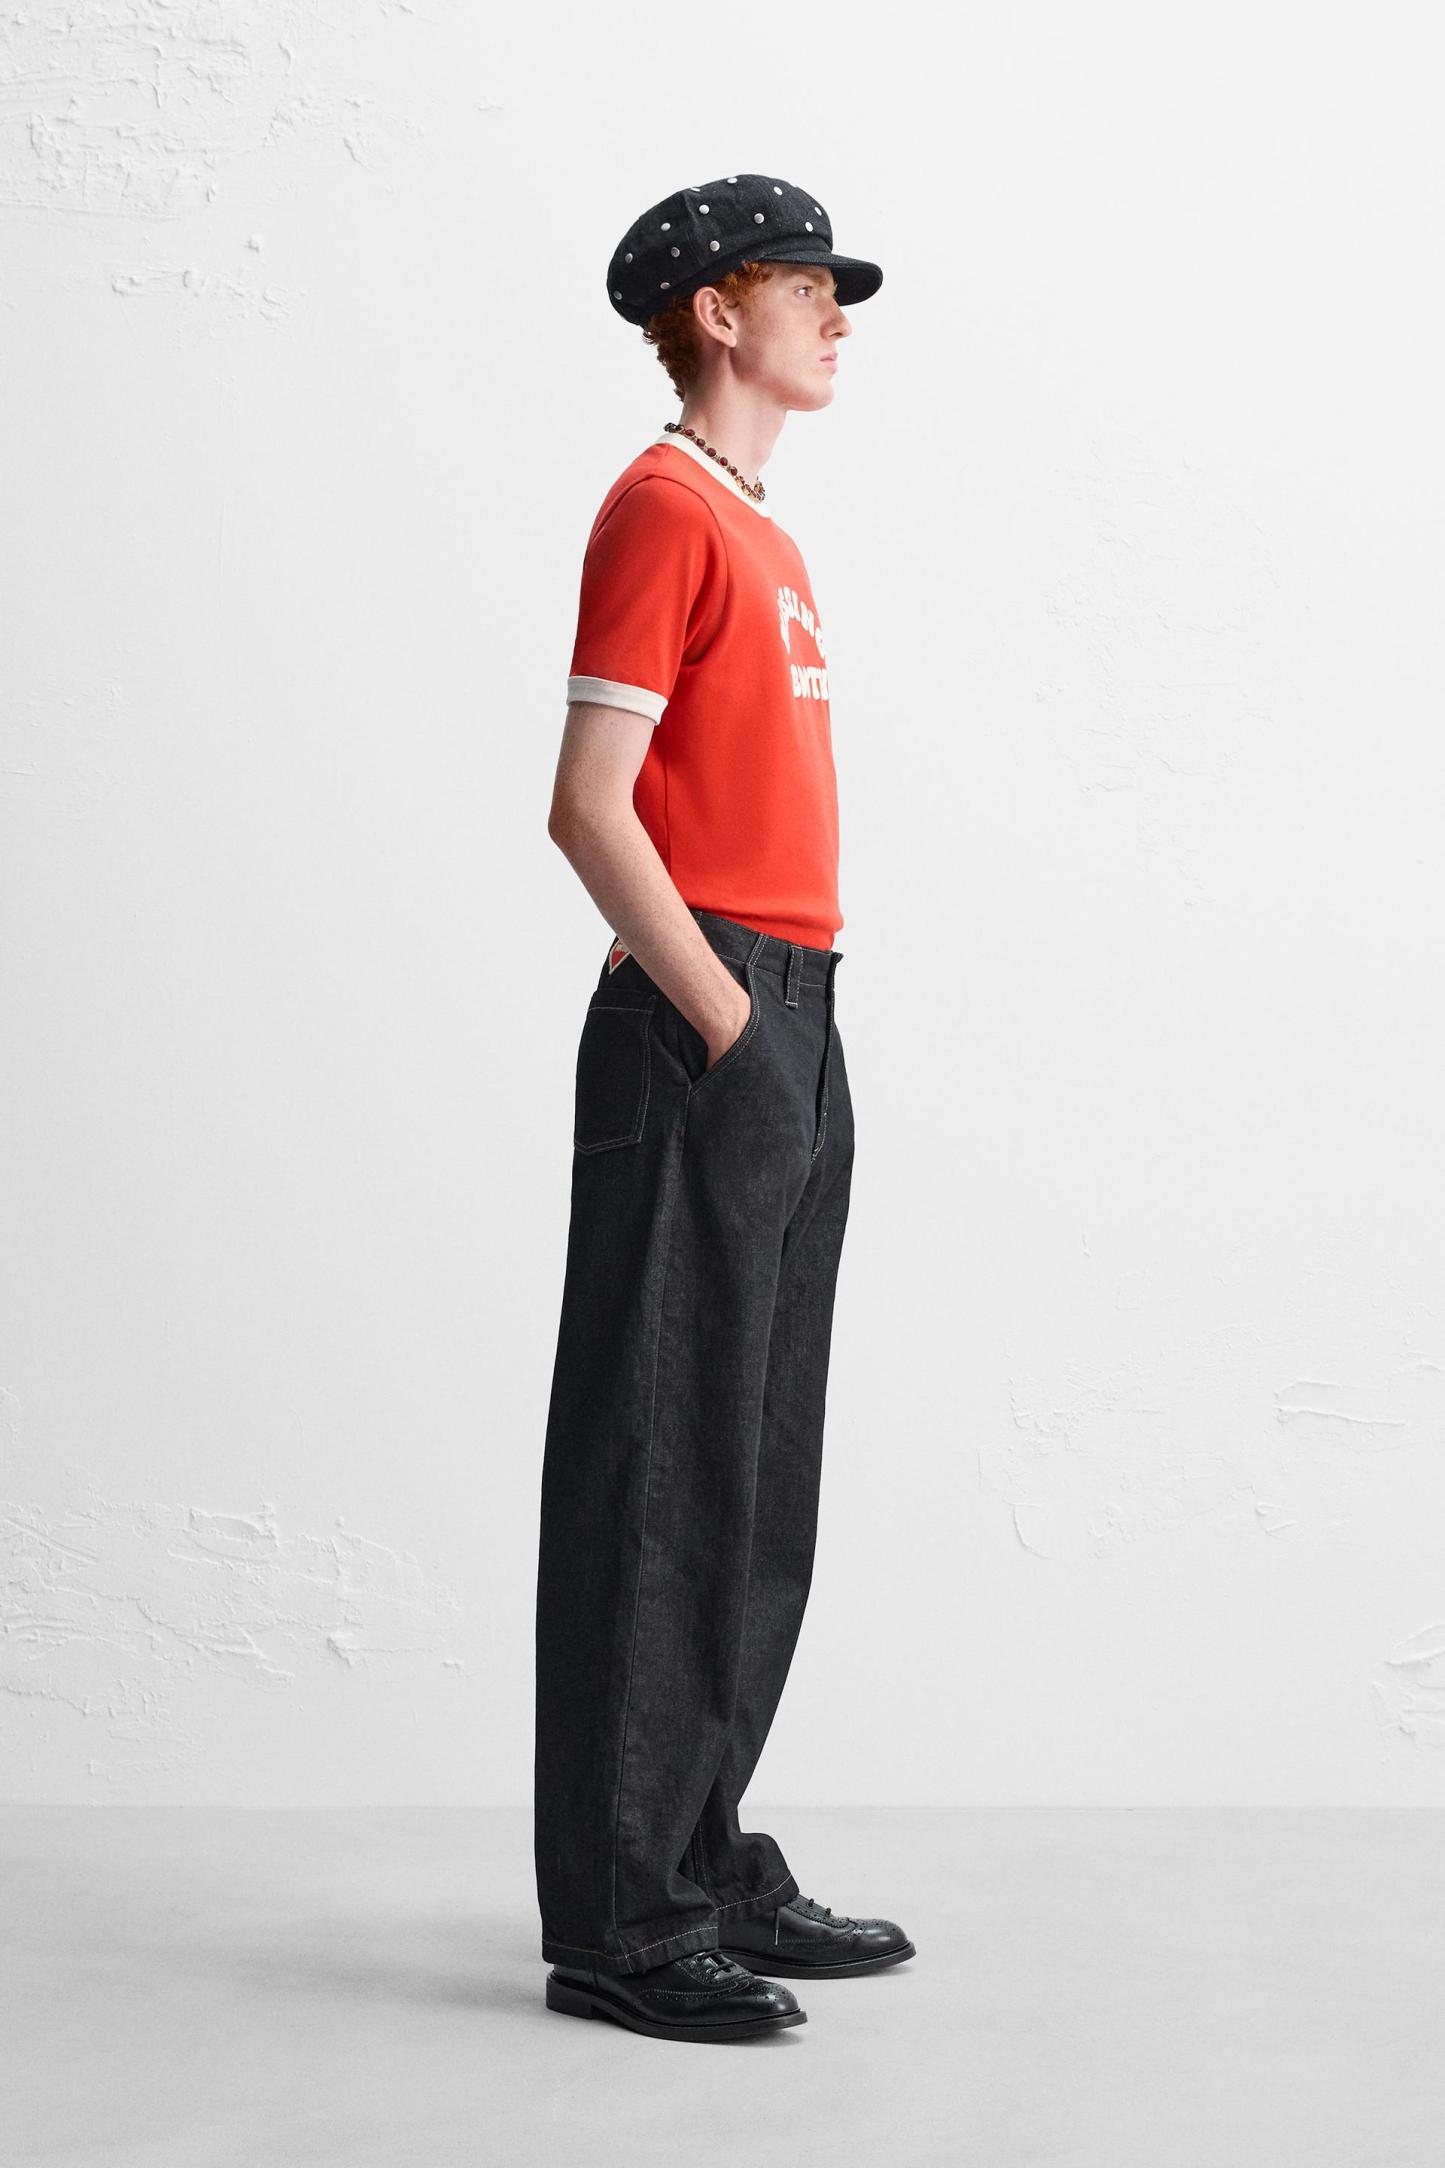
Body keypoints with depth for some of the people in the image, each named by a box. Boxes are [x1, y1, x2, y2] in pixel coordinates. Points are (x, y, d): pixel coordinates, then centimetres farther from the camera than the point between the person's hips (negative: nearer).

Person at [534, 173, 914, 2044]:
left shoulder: (762, 534, 20)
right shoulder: (663, 510, -8)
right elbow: (590, 806, -16)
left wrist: (793, 1029, 15)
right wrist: (730, 1027, -18)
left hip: (783, 1025, 10)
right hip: (699, 1034, -10)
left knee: (754, 1486, 13)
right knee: (662, 1471, -6)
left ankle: (707, 1868, 22)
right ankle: (618, 1921, 0)